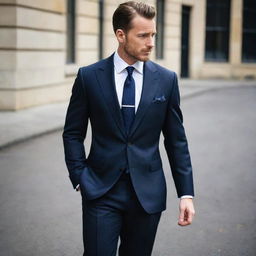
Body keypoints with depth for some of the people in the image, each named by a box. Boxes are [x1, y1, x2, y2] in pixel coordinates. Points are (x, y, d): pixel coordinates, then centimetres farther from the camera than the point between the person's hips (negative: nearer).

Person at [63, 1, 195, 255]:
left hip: (148, 193, 2)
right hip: (101, 192, -1)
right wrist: (80, 178, -6)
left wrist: (186, 194, 0)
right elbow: (73, 134, 4)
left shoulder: (166, 80, 1)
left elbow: (176, 140, 4)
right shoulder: (89, 76, -3)